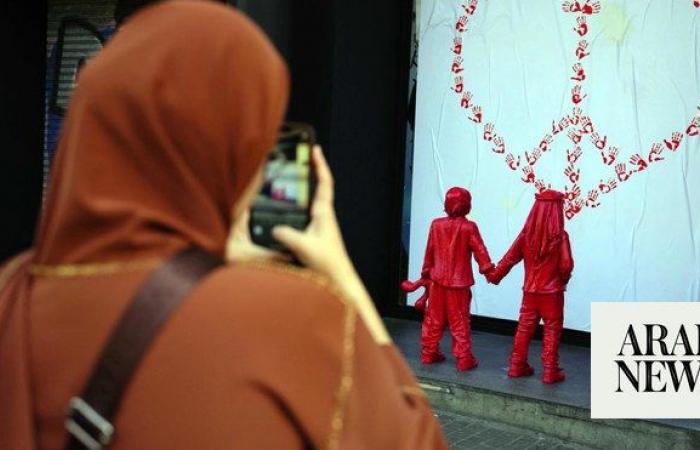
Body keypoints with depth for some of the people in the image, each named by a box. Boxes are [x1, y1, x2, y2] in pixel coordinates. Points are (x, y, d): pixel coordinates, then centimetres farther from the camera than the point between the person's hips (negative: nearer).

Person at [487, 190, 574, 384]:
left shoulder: (527, 233, -4)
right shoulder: (560, 236, -16)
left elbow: (510, 257, 0)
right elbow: (566, 265, -17)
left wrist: (494, 275, 13)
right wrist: (562, 280, 4)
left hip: (530, 290, 4)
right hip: (552, 292, -4)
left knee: (524, 328, 14)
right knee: (552, 330, 6)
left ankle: (517, 366, 21)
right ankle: (550, 371, 9)